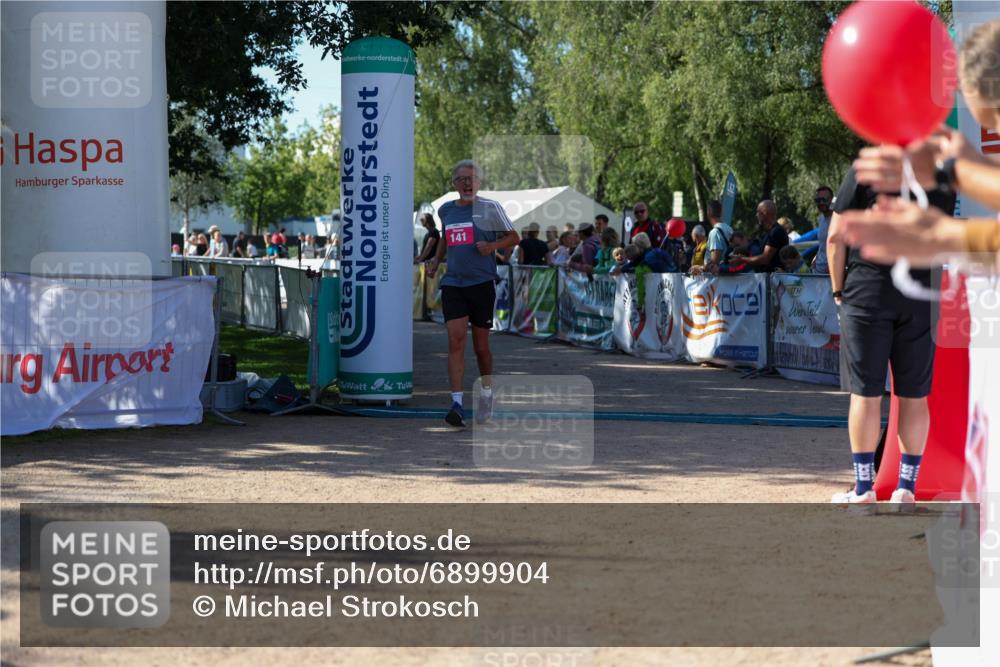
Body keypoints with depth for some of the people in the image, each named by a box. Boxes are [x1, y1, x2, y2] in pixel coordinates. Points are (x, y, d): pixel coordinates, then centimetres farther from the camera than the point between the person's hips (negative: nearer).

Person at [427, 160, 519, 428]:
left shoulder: (489, 207, -2)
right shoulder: (445, 210, 11)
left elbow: (514, 237, 3)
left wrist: (493, 246, -14)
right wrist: (436, 260, 14)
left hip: (482, 283, -2)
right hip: (453, 284, 2)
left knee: (481, 344, 6)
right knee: (455, 340, -12)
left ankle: (487, 394, 31)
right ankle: (457, 404, -16)